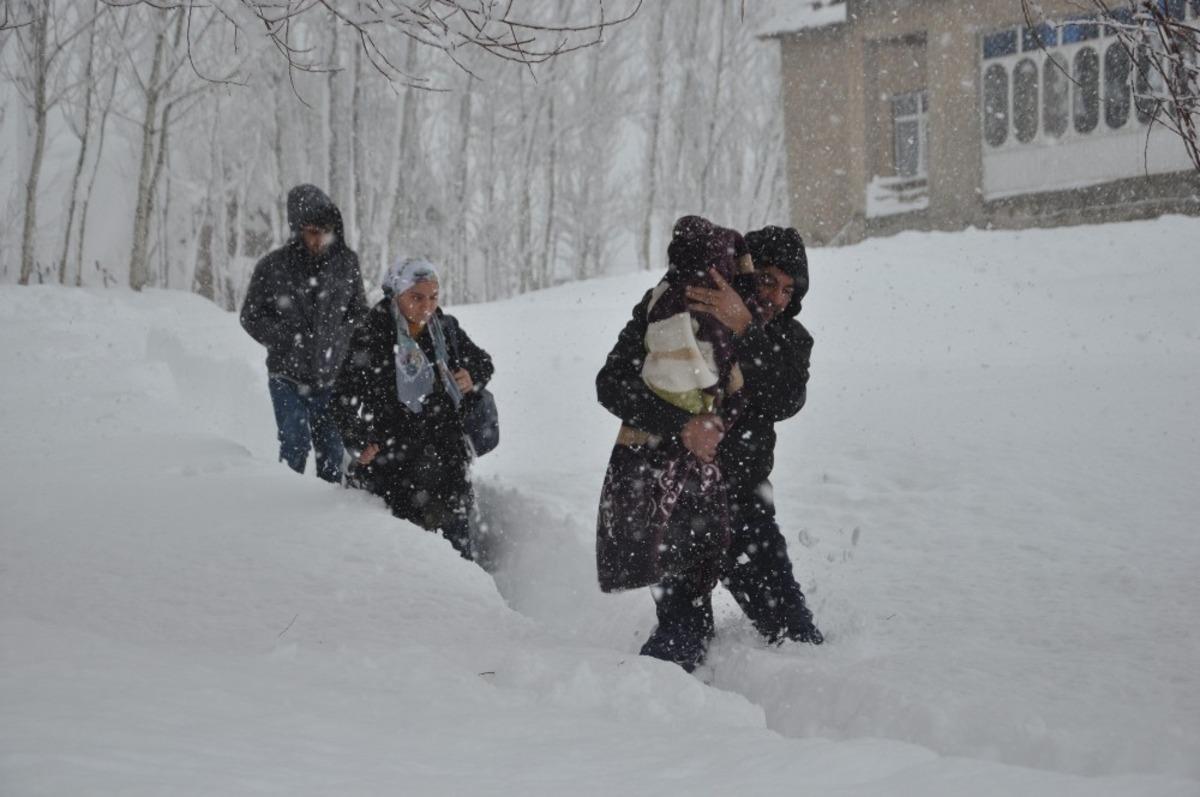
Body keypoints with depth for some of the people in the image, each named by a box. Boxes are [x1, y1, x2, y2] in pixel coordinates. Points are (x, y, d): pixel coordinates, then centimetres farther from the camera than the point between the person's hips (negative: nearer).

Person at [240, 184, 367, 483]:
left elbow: (359, 312, 11)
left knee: (331, 449, 8)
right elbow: (251, 317, 1)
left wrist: (338, 339, -5)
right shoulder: (272, 267, -8)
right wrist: (289, 339, -10)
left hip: (330, 376, 2)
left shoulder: (346, 263, -2)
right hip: (287, 376, -2)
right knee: (296, 444, -13)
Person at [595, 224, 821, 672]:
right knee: (684, 635, -12)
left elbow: (784, 402, -17)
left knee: (791, 627, 5)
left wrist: (745, 330, -30)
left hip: (742, 498, 4)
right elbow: (613, 383, -14)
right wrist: (680, 425, -29)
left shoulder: (790, 340, 3)